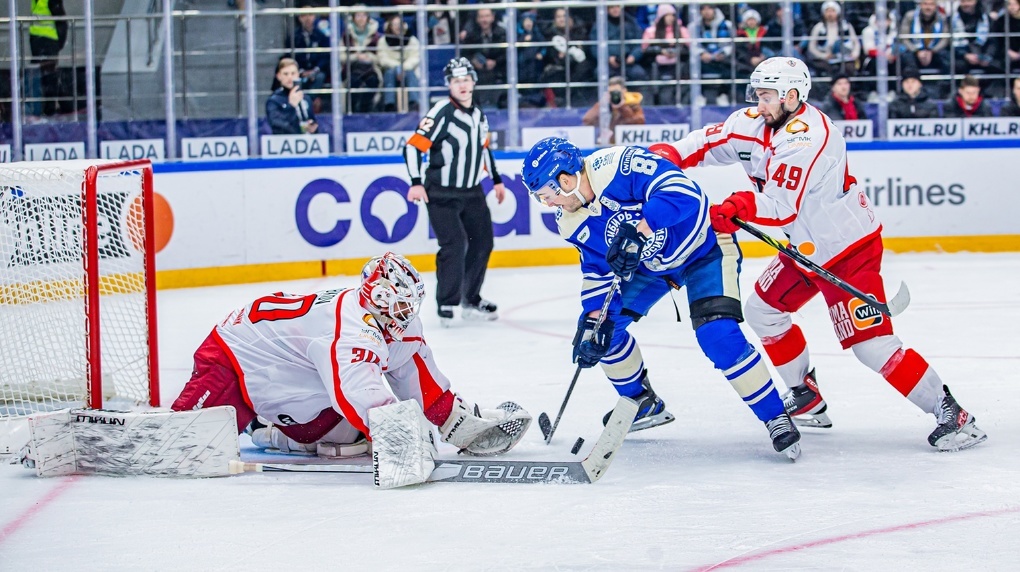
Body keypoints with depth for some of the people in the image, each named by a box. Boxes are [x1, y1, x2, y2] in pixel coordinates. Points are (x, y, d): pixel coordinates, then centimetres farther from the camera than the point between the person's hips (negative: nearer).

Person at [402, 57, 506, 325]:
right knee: (454, 245, -16)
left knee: (483, 241, 9)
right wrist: (416, 182, -28)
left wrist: (496, 180, 26)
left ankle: (471, 300, 22)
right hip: (442, 194, -8)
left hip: (472, 191, 8)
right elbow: (413, 147, -19)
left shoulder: (478, 115, 8)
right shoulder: (442, 114, -16)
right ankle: (447, 303, -4)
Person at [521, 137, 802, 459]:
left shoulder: (620, 165, -34)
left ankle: (775, 417, -12)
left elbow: (682, 191, -43)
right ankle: (643, 404, 23)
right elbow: (598, 271, -1)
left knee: (717, 335, -23)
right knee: (604, 324, 1)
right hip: (649, 264, 8)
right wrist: (592, 321, -13)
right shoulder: (572, 223, -9)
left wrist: (637, 230, -52)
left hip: (704, 248, -8)